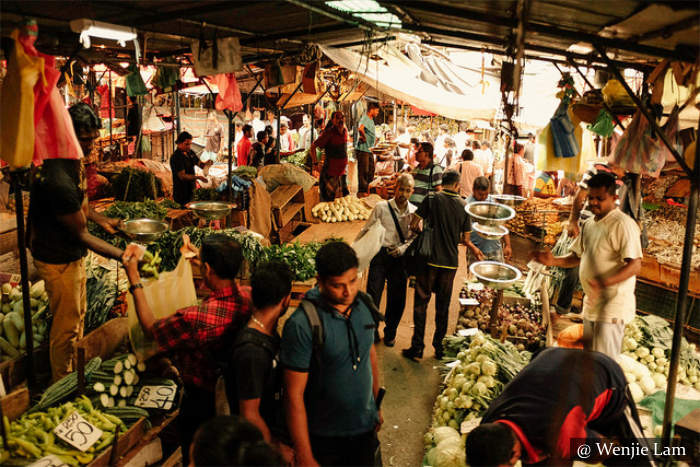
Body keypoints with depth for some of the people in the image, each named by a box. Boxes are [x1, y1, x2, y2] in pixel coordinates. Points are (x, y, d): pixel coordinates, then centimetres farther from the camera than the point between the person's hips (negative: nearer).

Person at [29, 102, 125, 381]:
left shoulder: (75, 160, 0)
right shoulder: (58, 180, -32)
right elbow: (81, 235, -26)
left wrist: (102, 220, 2)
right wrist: (123, 256, -25)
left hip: (73, 253, 10)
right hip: (57, 260, -10)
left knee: (78, 315, 23)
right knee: (67, 325, 5)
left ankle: (75, 372, 41)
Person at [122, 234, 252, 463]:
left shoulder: (195, 319, -37)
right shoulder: (249, 297, -20)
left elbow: (150, 329, -17)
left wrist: (133, 277, -13)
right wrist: (196, 258, 16)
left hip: (203, 400, -5)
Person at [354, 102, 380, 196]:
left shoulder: (371, 120, 17)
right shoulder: (364, 118, -15)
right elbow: (360, 128, -36)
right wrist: (364, 137, -21)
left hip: (369, 149, 10)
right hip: (363, 149, -10)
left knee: (371, 170, 15)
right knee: (363, 170, -5)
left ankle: (366, 188, 26)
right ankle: (362, 191, 2)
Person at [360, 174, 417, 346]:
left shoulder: (414, 212, 7)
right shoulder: (381, 207, 0)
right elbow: (366, 230, 3)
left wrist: (403, 248, -11)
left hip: (400, 258, 2)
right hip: (380, 254, -2)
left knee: (397, 298, 7)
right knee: (372, 295, -7)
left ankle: (390, 333, 28)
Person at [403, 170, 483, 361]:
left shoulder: (431, 199, -6)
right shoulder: (464, 205, 1)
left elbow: (414, 225, -5)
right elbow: (465, 239, 4)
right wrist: (475, 250, 25)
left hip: (430, 259, -2)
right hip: (451, 262, 2)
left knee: (421, 303, 6)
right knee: (443, 306, 14)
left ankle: (417, 347, 7)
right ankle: (439, 347, 22)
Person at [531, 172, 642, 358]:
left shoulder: (623, 224, -15)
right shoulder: (588, 225, 12)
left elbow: (635, 265, -22)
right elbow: (577, 256, 21)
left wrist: (604, 282, -36)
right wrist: (554, 261, 1)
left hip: (612, 307, -9)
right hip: (591, 304, 9)